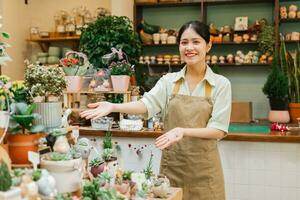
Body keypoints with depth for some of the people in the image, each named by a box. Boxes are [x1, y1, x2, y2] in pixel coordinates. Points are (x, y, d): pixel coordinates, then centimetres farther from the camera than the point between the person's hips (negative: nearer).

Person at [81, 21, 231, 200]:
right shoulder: (169, 80, 3)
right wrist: (113, 107, -30)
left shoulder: (221, 84, -4)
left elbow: (219, 130, -10)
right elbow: (147, 104, -13)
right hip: (171, 164, 2)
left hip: (203, 167, -2)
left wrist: (183, 131, -25)